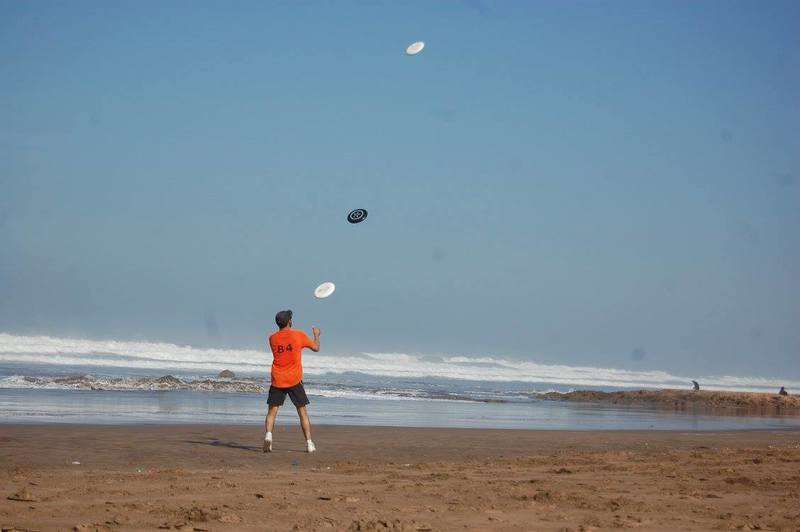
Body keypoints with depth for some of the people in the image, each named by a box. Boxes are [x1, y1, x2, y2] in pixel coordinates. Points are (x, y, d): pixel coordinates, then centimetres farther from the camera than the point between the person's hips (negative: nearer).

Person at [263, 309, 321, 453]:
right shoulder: (299, 335, -3)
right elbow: (316, 348, 9)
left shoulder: (272, 339, 3)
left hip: (277, 381, 1)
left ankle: (268, 435, -18)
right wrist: (316, 335, 29)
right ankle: (309, 444, 6)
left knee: (272, 411, 6)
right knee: (302, 412, 7)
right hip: (294, 380, -1)